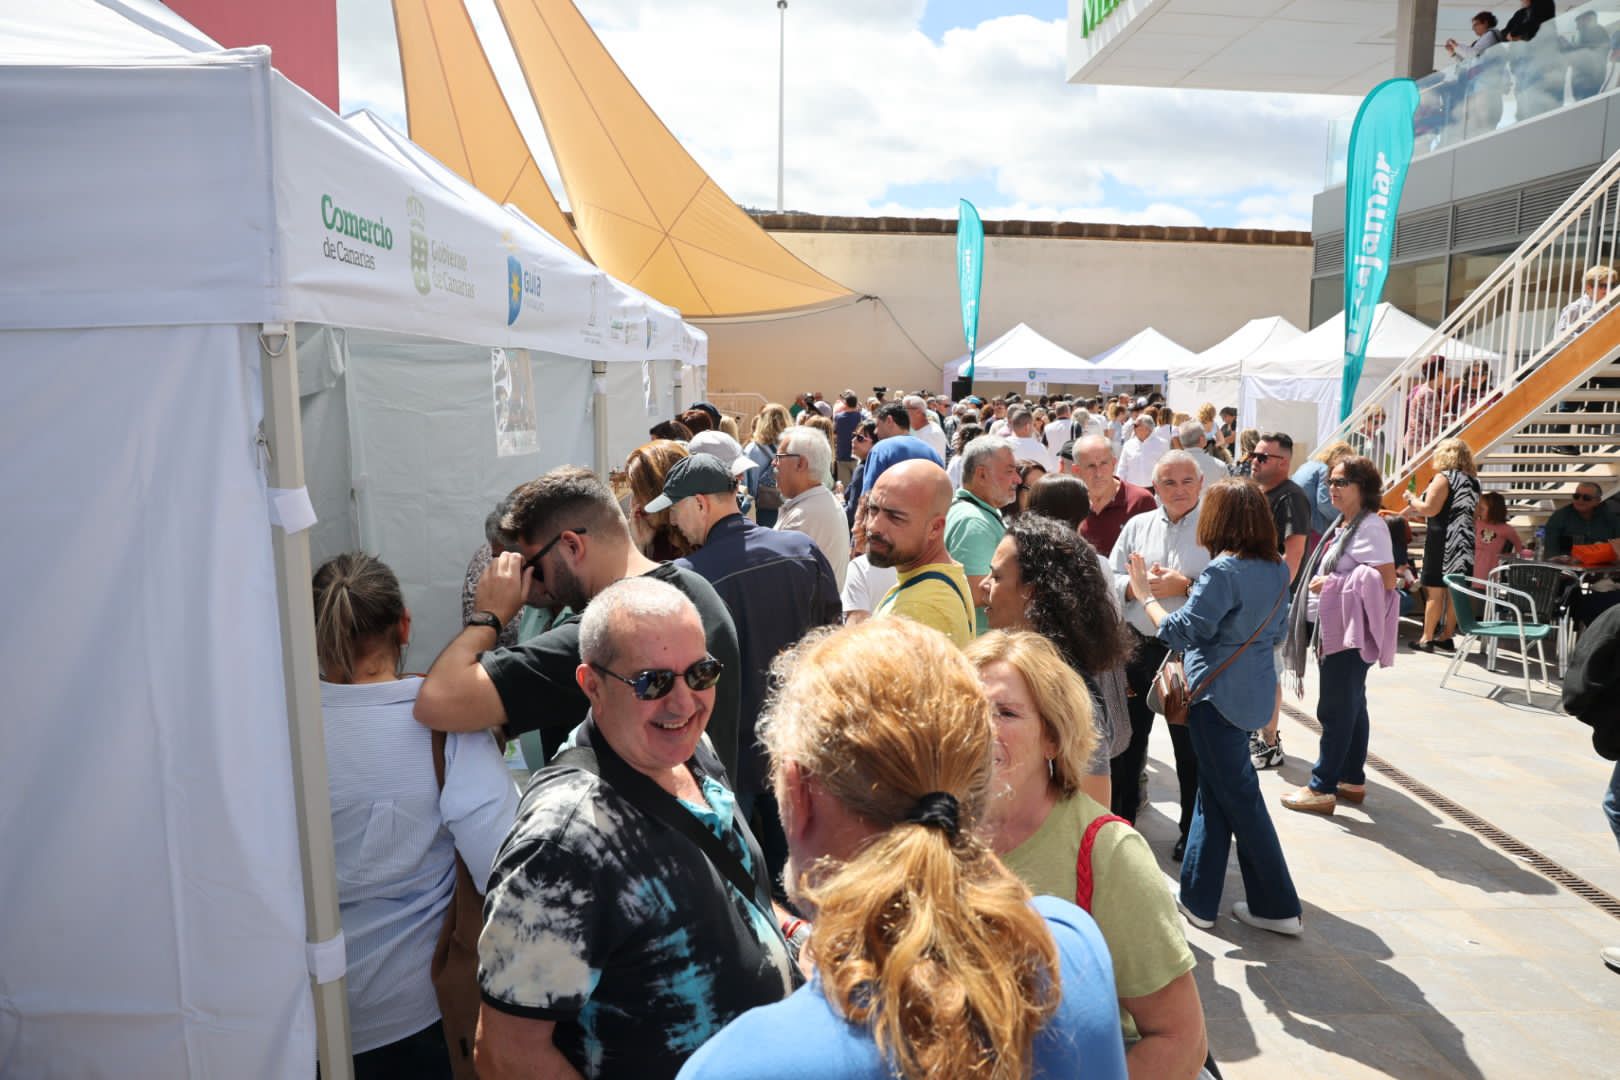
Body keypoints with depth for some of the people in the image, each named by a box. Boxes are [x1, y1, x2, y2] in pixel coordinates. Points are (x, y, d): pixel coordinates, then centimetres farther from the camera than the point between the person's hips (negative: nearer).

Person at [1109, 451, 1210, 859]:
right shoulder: (1137, 526, 7)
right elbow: (1110, 579, 7)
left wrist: (1184, 587, -22)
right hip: (1138, 646, 4)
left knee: (1191, 747, 11)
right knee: (1126, 738, 15)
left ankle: (1192, 832, 30)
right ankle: (1119, 821, 33)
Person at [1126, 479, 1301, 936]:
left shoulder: (1224, 571, -20)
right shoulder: (1277, 568, 5)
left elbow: (1181, 632, -17)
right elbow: (1276, 632, 15)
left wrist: (1146, 595, -6)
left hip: (1219, 693, -8)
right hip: (1255, 689, 9)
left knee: (1239, 797, 4)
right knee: (1214, 791, 17)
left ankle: (1279, 907, 15)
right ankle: (1197, 898, 27)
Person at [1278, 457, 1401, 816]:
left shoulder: (1370, 527, -14)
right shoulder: (1341, 525, 15)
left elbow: (1387, 581, -20)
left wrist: (1333, 585, -18)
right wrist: (1325, 583, 5)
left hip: (1349, 632, -10)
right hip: (1332, 629, 10)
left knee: (1334, 710, -4)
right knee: (1350, 706, 16)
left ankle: (1322, 788, 2)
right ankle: (1353, 779, 25)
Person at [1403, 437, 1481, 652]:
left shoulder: (1443, 477, -9)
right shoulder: (1472, 480, 13)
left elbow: (1429, 509, -15)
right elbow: (1462, 510, 20)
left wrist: (1411, 499, 2)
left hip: (1442, 539, -7)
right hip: (1463, 541, 7)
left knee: (1434, 590, -4)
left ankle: (1427, 639, -3)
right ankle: (1447, 638, 14)